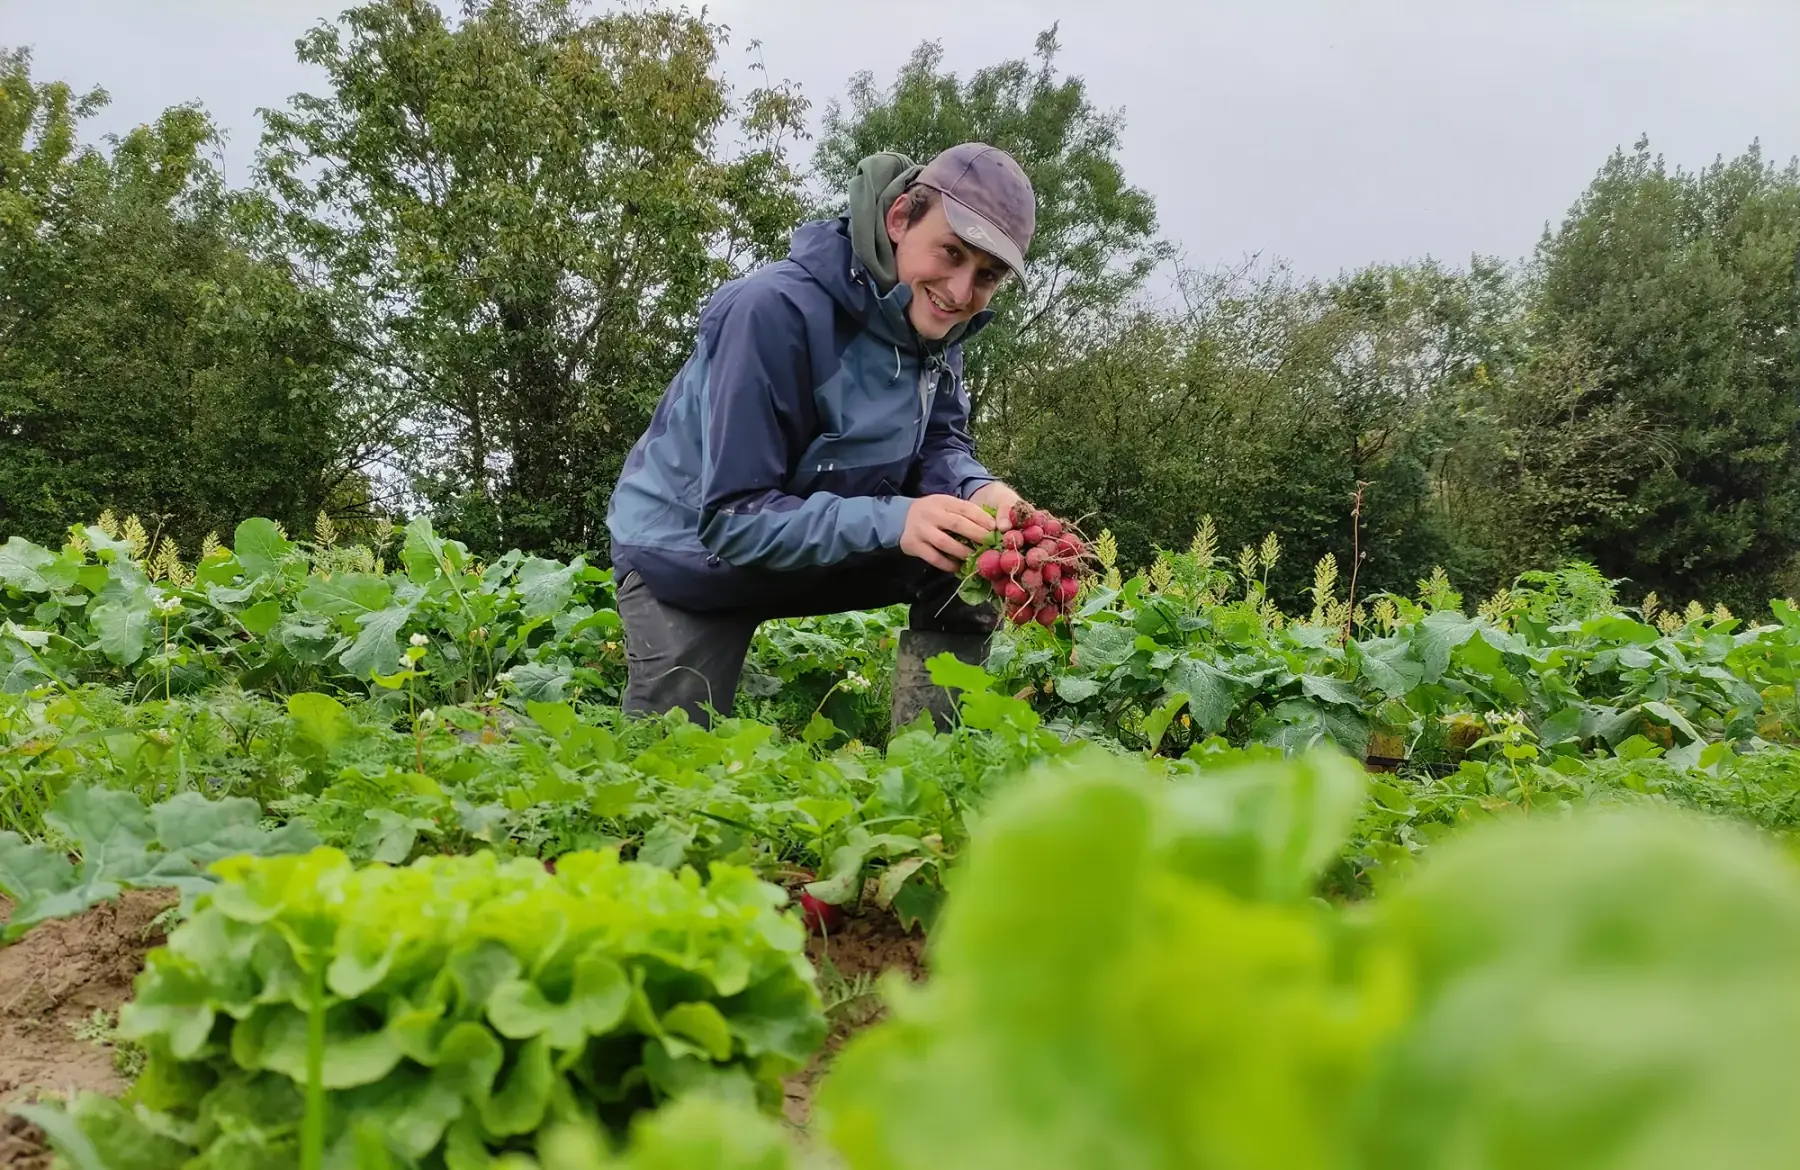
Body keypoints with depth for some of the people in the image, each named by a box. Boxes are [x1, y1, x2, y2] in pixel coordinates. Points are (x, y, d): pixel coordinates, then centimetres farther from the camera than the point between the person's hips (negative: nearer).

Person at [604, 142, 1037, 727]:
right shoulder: (773, 311, -33)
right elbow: (734, 517, -33)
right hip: (686, 556, -5)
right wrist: (892, 521, -45)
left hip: (829, 544, 6)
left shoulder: (931, 321, -11)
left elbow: (939, 445, -5)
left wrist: (978, 492, -30)